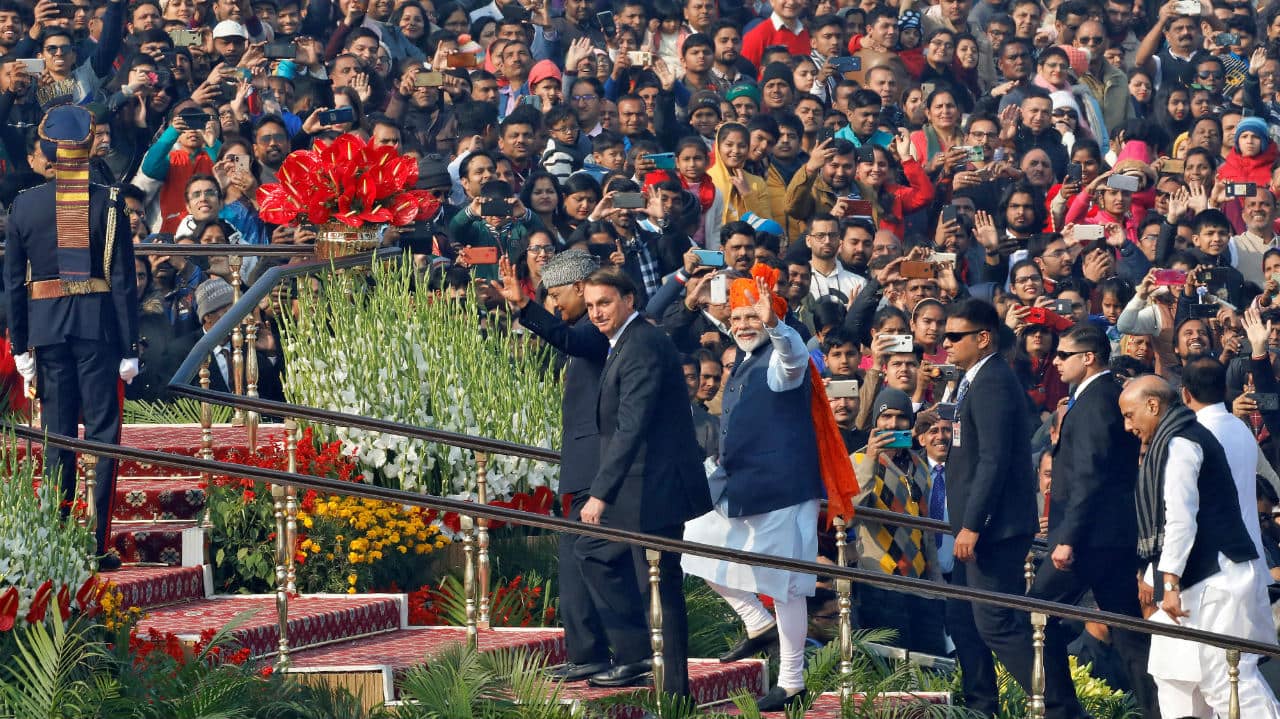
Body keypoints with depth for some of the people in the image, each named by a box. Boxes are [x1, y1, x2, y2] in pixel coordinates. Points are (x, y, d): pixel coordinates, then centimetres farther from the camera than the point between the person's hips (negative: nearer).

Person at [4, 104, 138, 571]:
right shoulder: (108, 203, -5)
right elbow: (124, 281, -6)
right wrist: (129, 349, -3)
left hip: (46, 328, 2)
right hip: (99, 326, -2)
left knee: (58, 435, 8)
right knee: (103, 432, 1)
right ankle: (97, 544, -4)